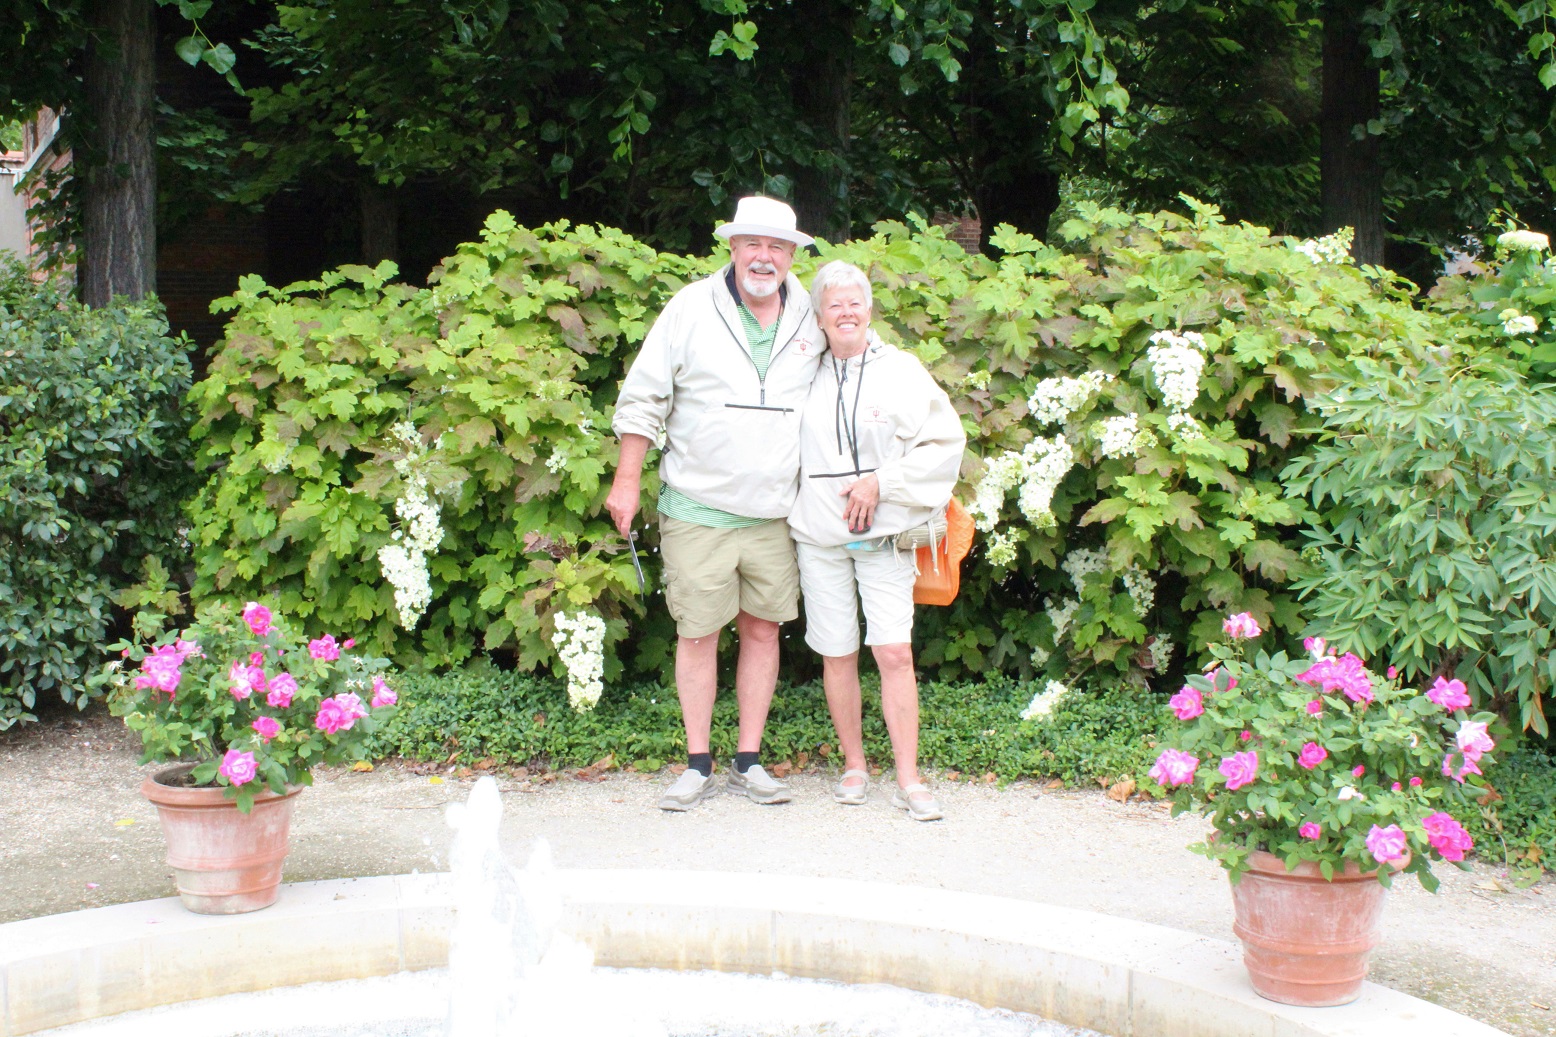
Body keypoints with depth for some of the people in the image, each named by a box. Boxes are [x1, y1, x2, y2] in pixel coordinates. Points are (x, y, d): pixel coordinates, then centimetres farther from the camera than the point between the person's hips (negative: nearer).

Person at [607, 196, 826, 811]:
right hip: (698, 508, -3)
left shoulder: (810, 318, 5)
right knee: (698, 633, 2)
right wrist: (627, 481, -3)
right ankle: (698, 766, 13)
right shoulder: (692, 308, -4)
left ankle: (748, 762, 18)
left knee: (762, 629, 8)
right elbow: (643, 397, -1)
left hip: (774, 512, 3)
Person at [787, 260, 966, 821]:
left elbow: (946, 443, -4)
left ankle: (908, 780, -2)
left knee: (895, 653, -8)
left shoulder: (901, 370, 0)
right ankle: (854, 767, 20)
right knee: (837, 654, 6)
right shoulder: (808, 376, 6)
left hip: (883, 536, -2)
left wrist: (881, 482, -10)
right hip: (820, 537, 2)